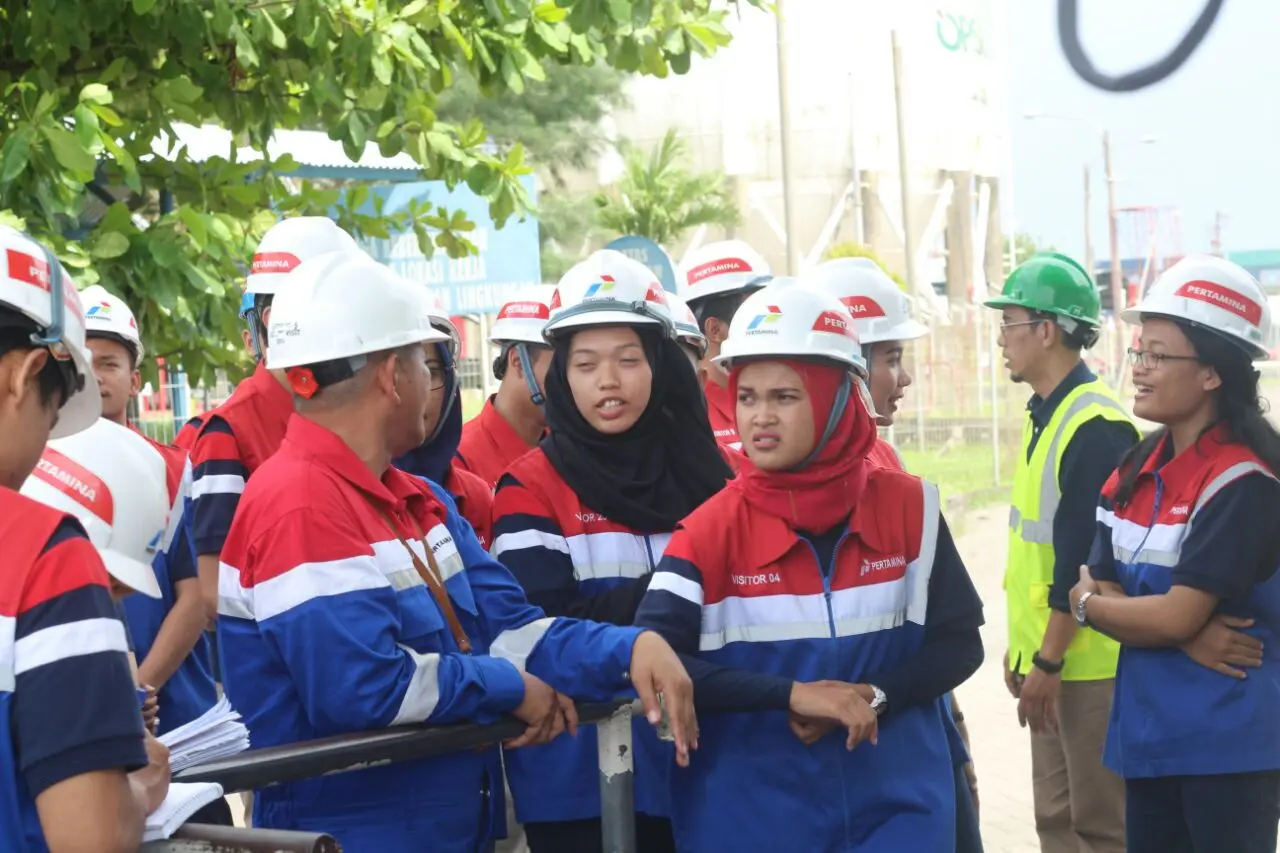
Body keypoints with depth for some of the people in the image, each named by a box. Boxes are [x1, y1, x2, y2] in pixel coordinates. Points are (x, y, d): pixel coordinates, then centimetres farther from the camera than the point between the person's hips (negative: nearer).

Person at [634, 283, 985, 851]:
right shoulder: (711, 529, -8)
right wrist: (791, 694, -24)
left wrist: (874, 697, -15)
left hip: (896, 807, 1)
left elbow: (958, 643, 3)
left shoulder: (907, 508, -2)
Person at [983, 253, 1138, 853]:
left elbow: (1082, 561, -22)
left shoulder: (1097, 426, -20)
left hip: (1088, 663, -9)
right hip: (1045, 654, 9)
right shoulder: (1043, 414, 11)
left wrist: (1049, 660, -19)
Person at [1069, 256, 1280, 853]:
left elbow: (1175, 617, -21)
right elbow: (1100, 586, 3)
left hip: (1227, 744, -7)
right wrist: (1194, 638, -15)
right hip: (1148, 732, 7)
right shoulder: (1137, 469, 7)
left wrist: (1086, 604, -3)